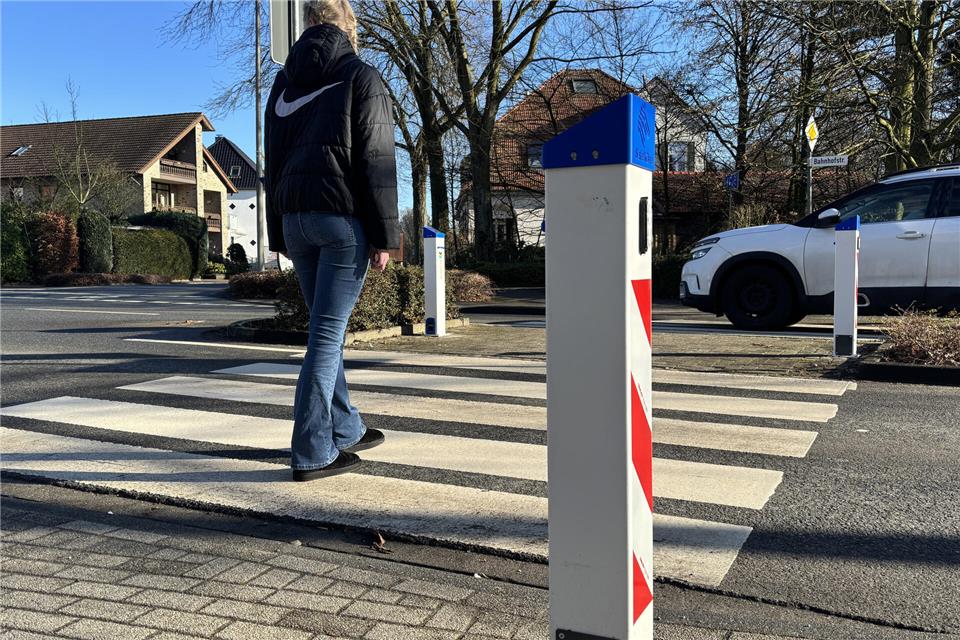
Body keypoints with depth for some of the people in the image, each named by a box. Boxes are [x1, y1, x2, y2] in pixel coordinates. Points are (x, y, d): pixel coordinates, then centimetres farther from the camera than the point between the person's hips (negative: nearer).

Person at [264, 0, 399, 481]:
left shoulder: (283, 84, 17)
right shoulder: (361, 78, -1)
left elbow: (273, 164, 16)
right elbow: (375, 162, -9)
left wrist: (279, 234, 19)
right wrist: (384, 236, -8)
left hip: (295, 218, 6)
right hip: (344, 219, -6)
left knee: (326, 329, 15)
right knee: (327, 334, -6)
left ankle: (345, 430, 26)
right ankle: (312, 452, -4)